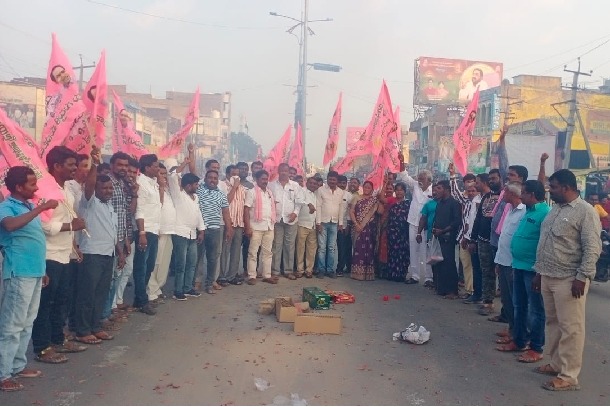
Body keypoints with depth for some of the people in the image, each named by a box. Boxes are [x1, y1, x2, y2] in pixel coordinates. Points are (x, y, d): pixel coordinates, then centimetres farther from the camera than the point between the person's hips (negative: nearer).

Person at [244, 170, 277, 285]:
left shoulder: (269, 192, 15)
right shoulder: (252, 192, -4)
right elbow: (246, 210, -9)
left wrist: (273, 224, 9)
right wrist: (248, 227, -16)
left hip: (269, 226, 6)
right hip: (256, 227, -6)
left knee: (267, 252, 9)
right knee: (253, 252, -2)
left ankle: (267, 275, 15)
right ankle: (252, 276, 2)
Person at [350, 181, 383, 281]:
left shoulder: (375, 200, 8)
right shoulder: (357, 198, 6)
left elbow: (380, 211, -3)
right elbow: (351, 212, 0)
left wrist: (379, 200, -9)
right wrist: (356, 224, -10)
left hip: (371, 229, 1)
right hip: (359, 228, -1)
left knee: (369, 249, 2)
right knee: (358, 248, -3)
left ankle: (368, 273, 8)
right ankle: (357, 272, 2)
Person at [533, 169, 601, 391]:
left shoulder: (585, 211, -12)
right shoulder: (555, 209, 13)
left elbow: (593, 248, -16)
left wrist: (582, 277, -20)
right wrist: (539, 271, 18)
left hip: (569, 280, -8)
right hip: (548, 277, 8)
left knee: (570, 327, -1)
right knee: (552, 322, 16)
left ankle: (568, 376, 5)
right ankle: (557, 364, 29)